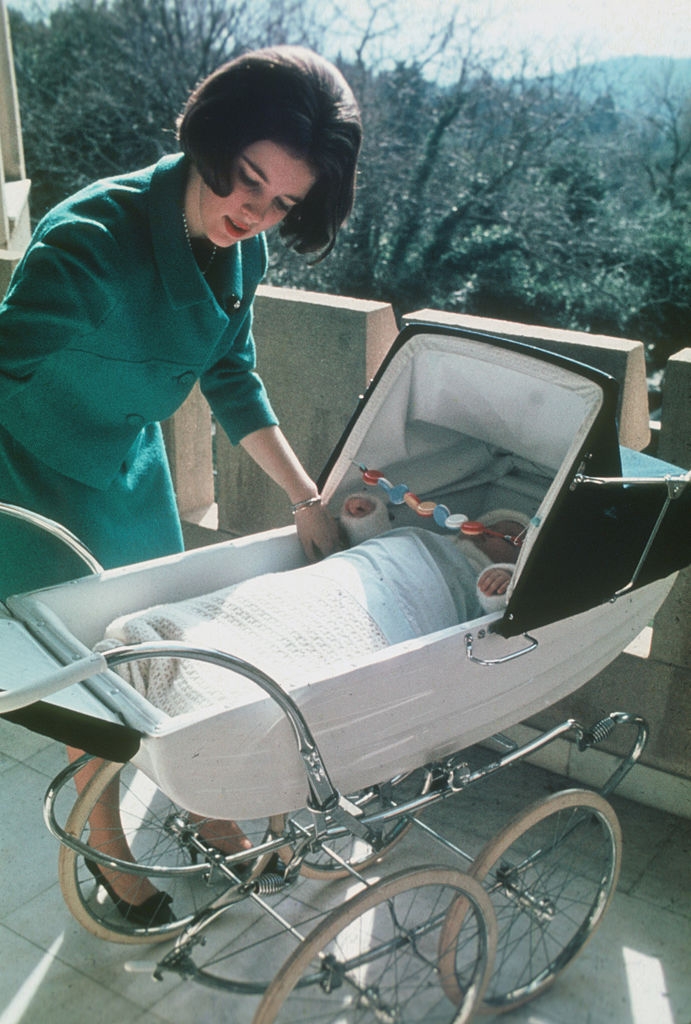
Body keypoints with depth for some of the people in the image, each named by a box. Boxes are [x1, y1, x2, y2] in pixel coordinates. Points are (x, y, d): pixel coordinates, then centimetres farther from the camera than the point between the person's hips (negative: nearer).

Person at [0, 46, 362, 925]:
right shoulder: (96, 240, -33)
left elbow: (230, 378, 1)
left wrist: (307, 499, -3)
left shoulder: (240, 248, -11)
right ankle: (106, 843, 34)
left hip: (132, 467, 7)